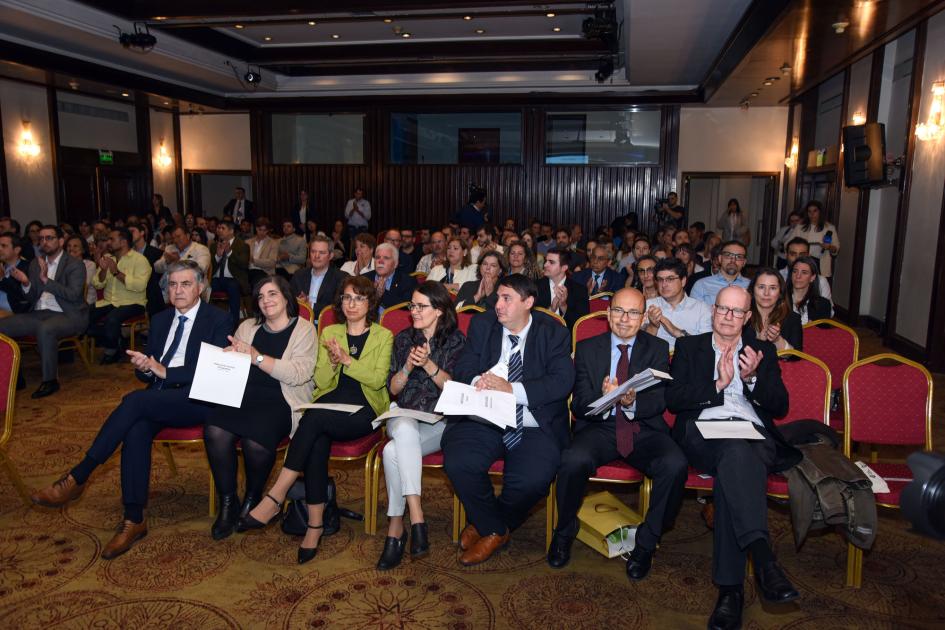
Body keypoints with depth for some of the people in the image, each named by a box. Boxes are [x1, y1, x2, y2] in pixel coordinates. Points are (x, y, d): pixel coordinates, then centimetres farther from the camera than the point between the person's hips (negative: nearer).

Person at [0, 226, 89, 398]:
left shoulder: (75, 265, -2)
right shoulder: (35, 263, 16)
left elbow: (73, 295, -15)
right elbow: (31, 298, 15)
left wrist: (46, 279, -23)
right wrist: (26, 283, -7)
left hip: (67, 316, -6)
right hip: (39, 314, 6)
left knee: (45, 329, -37)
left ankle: (50, 380, -22)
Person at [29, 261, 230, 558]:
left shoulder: (218, 320, 0)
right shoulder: (160, 320, 20)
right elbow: (147, 373, 19)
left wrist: (165, 371, -15)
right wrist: (143, 367, -5)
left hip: (197, 400, -5)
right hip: (159, 398, 5)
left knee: (135, 401, -29)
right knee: (136, 430, -27)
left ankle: (77, 477, -18)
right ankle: (133, 520, -22)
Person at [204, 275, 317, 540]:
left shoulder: (304, 329, 2)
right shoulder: (247, 327, 19)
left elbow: (298, 374, -12)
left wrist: (256, 357, -17)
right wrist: (231, 355, -5)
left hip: (280, 401, -4)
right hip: (243, 394, 4)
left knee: (255, 441, -31)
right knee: (215, 431, -26)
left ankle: (252, 498, 1)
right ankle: (228, 502, -6)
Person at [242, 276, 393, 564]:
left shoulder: (383, 336, 8)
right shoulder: (329, 333, 17)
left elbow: (378, 380, -6)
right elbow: (321, 382, 9)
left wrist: (346, 359, -14)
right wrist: (333, 361, -11)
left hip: (364, 411, -3)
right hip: (329, 404, 3)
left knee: (314, 419, -32)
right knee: (318, 440, -32)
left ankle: (275, 498, -29)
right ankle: (315, 524, -26)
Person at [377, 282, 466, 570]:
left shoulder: (456, 340, 4)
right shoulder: (403, 339, 14)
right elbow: (393, 388, 10)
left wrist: (429, 364, -17)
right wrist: (408, 367, -9)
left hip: (441, 420, -2)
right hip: (404, 415, 3)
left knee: (393, 451, -31)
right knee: (405, 429, -36)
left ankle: (396, 527, -19)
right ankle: (416, 516, -35)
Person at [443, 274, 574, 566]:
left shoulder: (554, 333, 3)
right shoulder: (482, 325, 12)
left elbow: (562, 381, -9)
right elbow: (462, 368, 8)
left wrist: (512, 388, -20)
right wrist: (477, 380, -16)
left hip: (534, 427, -2)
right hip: (484, 421, 2)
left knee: (533, 477, -30)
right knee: (457, 462, -26)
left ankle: (487, 524, 6)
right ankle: (494, 530, 3)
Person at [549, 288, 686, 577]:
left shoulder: (657, 349, 8)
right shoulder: (587, 349, 7)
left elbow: (660, 401, -4)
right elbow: (578, 406, 0)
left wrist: (632, 402, -27)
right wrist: (603, 398, -23)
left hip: (644, 430, 1)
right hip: (599, 428, -1)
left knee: (675, 465, -30)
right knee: (573, 460, -32)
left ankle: (646, 542, -6)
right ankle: (565, 532, -2)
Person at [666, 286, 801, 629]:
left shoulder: (763, 350, 24)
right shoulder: (689, 346, 21)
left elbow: (780, 406, 13)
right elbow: (672, 399, 7)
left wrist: (753, 378, -5)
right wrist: (717, 385, -5)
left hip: (754, 435, 1)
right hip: (704, 434, -1)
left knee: (733, 467, -35)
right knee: (736, 451, -38)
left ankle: (730, 587, -37)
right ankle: (762, 557, -46)